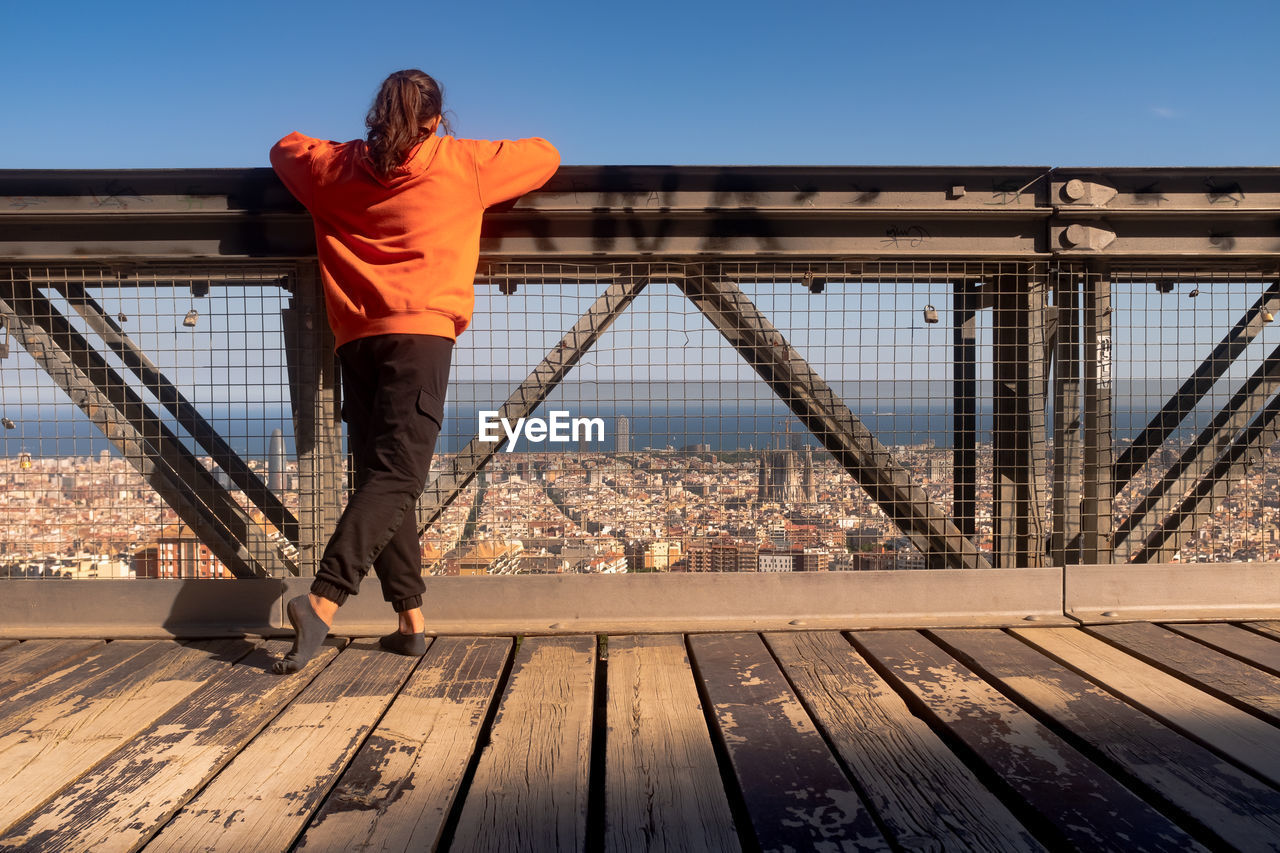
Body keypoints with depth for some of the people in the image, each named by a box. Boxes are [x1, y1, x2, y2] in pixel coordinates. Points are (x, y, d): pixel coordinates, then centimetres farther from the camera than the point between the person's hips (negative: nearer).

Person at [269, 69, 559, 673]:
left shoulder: (339, 167, 18)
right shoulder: (461, 163, 11)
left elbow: (286, 147, 39)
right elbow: (546, 155, 23)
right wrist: (488, 181, 39)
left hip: (356, 337, 4)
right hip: (421, 330, -4)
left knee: (380, 476, 7)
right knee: (396, 476, -10)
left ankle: (410, 618, 8)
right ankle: (323, 601, -24)